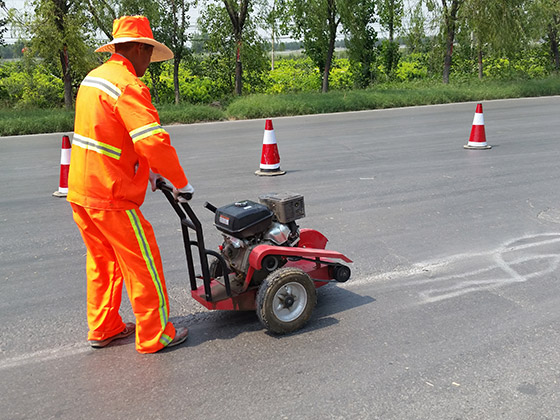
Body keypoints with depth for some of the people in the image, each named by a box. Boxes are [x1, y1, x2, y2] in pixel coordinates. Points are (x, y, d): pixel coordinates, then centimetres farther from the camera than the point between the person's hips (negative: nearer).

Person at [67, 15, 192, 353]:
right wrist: (181, 183, -16)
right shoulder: (128, 86, -18)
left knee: (103, 261, 20)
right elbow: (154, 140, -27)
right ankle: (155, 336, 15)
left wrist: (147, 169, 18)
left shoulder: (94, 78, 13)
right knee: (143, 264, 3)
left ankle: (103, 329, 32)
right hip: (110, 196, -9)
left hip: (80, 189, 10)